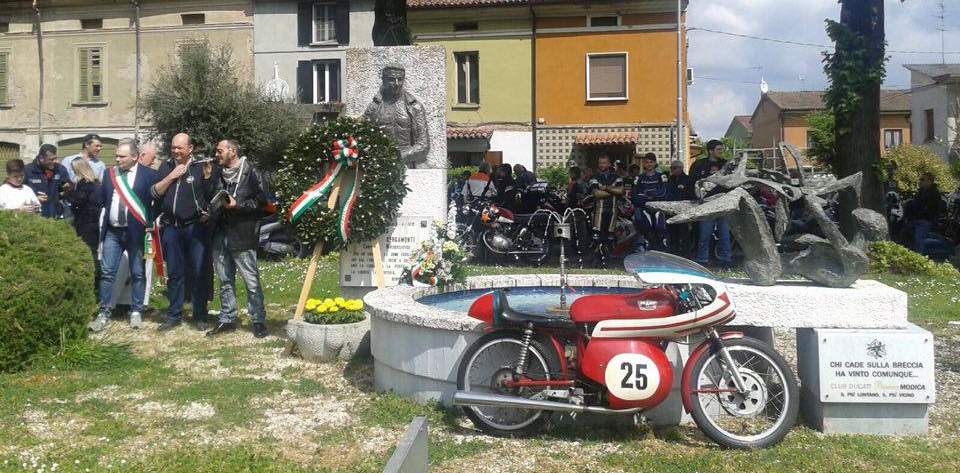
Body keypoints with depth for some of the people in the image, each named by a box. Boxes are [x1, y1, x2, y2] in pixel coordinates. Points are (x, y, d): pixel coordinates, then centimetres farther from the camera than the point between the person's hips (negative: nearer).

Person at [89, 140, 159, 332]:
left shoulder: (149, 174, -2)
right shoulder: (109, 173, 10)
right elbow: (101, 198, 11)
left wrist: (150, 224, -7)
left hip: (136, 231, -3)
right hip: (112, 231, 3)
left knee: (138, 274, 5)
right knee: (107, 272, 3)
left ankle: (136, 312, 16)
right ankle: (104, 313, 10)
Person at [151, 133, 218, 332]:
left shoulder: (201, 167, 0)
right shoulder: (166, 167, 12)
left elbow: (212, 195, -2)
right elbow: (155, 193, 5)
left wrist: (207, 213, -13)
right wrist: (171, 176, -6)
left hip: (195, 227, -3)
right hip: (171, 228, 4)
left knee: (198, 272, -1)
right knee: (174, 273, 9)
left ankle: (200, 316, 8)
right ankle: (174, 315, 18)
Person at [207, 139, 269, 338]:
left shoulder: (250, 172, -4)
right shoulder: (219, 174, 16)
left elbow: (261, 201, -8)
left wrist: (237, 204, -15)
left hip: (242, 235, -7)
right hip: (221, 233, 7)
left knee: (252, 281, -4)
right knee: (225, 280, 12)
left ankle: (258, 321, 5)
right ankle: (227, 319, 21)